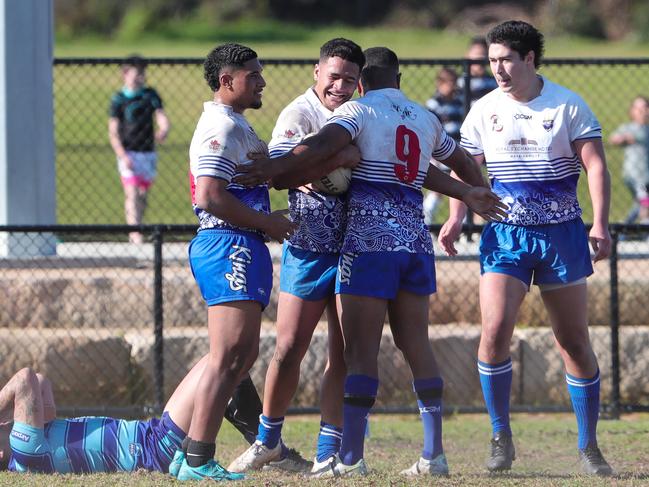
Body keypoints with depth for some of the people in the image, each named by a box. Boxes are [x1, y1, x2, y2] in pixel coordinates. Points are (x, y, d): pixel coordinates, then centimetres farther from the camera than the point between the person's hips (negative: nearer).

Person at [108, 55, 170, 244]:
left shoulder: (150, 95, 8)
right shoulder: (119, 99, -3)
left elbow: (161, 116, 0)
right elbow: (113, 132, -5)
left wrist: (163, 131, -25)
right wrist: (123, 155, -17)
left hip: (148, 152, 5)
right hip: (129, 153, -5)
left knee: (143, 194, 11)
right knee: (132, 193, -15)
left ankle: (135, 230, 22)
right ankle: (134, 232, -24)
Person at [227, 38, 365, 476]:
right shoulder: (299, 114, -7)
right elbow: (278, 173, -20)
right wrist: (342, 158, -31)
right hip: (309, 250, -4)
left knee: (345, 354, 2)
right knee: (290, 349, -2)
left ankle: (329, 454, 9)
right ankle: (268, 440, 17)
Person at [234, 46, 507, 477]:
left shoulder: (359, 110, -1)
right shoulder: (426, 119, 18)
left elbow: (325, 145, -20)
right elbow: (462, 162, 35)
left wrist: (274, 167, -26)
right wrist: (478, 195, 52)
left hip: (368, 243, -5)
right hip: (416, 242, 6)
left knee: (361, 349, -6)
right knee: (417, 345, 10)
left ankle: (351, 457, -9)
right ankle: (434, 454, 8)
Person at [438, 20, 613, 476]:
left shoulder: (569, 106, -3)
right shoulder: (484, 111, 4)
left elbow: (596, 166, -6)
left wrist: (600, 225, -17)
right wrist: (456, 217, -6)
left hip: (562, 233, -1)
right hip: (505, 234, 1)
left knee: (575, 343, 3)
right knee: (495, 331, -16)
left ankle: (589, 446, 15)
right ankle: (501, 437, -2)